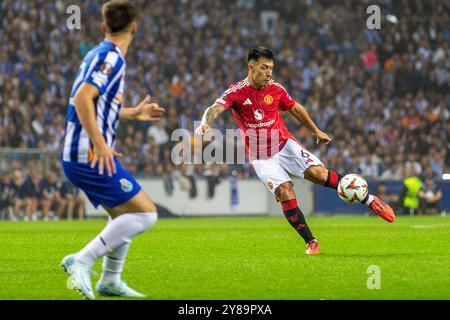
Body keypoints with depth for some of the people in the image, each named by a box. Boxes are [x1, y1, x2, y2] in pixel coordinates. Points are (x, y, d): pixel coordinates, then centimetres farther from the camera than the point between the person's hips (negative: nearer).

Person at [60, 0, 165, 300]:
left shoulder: (100, 55, 16)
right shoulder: (111, 57, -12)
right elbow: (82, 98, -25)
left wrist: (133, 113, 37)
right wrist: (99, 143, -28)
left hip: (76, 155, 10)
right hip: (92, 156, -10)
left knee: (125, 216, 21)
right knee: (146, 213, -8)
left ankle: (110, 281, 25)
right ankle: (82, 261, -14)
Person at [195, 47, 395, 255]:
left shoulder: (275, 89, -1)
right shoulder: (236, 92, -12)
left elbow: (295, 108, 17)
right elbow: (215, 109, -28)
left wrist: (316, 131, 25)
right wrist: (206, 123, -50)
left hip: (285, 145, 2)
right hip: (260, 158, -2)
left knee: (318, 173, -17)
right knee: (285, 193, -19)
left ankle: (370, 201, -6)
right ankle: (311, 242, -9)